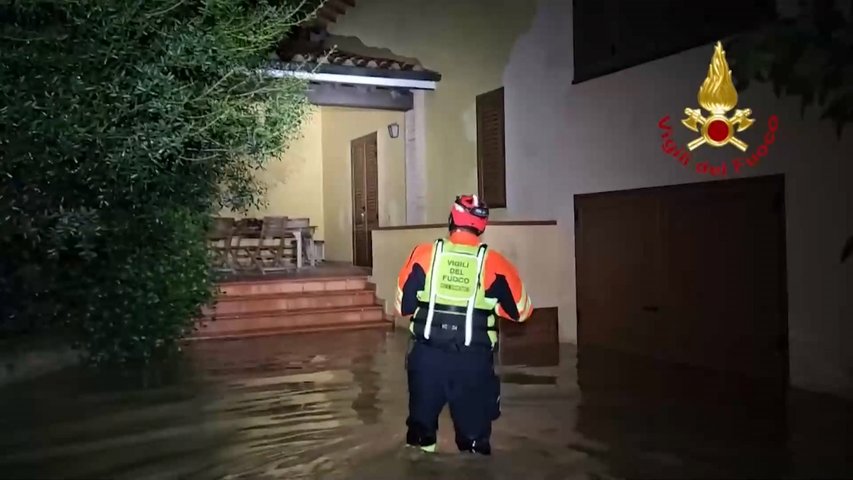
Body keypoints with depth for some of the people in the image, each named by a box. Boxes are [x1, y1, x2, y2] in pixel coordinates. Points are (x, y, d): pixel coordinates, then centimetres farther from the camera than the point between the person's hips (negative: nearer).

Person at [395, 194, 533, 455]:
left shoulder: (424, 254, -4)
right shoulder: (494, 263, -6)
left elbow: (403, 306, 2)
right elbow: (522, 310, 3)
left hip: (427, 355, 1)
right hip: (473, 360, -1)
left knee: (422, 420, 18)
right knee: (474, 424, 12)